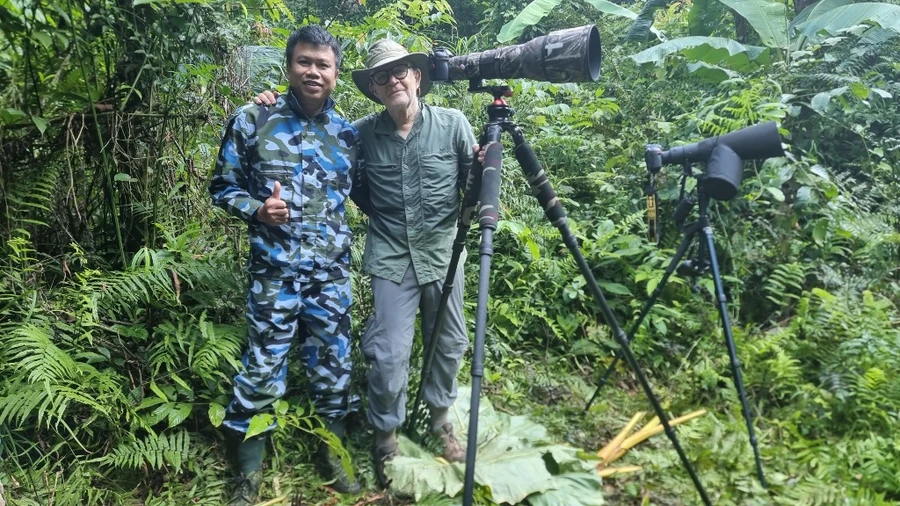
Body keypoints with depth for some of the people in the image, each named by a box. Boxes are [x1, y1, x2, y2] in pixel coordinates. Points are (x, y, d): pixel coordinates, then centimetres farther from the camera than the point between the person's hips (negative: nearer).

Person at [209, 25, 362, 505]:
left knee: (334, 364, 11)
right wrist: (257, 209, -15)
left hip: (333, 271, 3)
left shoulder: (349, 134, 6)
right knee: (264, 368, 3)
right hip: (274, 269, -3)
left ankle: (332, 452, 32)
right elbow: (223, 186, 2)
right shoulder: (252, 120, -2)